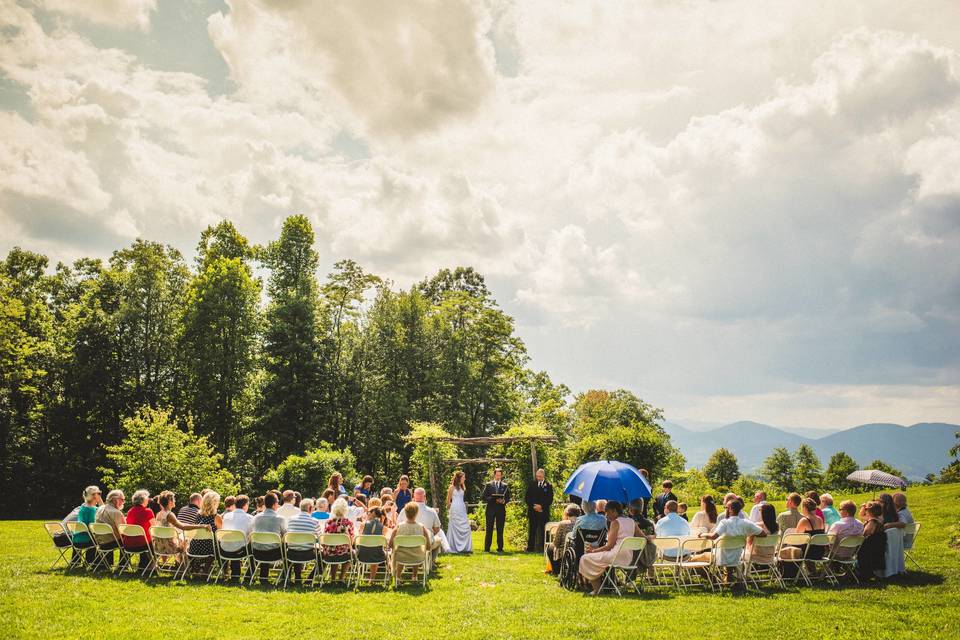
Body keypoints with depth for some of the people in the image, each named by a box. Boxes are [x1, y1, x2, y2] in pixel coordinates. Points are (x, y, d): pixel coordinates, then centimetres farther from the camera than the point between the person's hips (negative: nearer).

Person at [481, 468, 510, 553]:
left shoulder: (505, 486, 11)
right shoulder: (488, 485, 7)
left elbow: (508, 498, 9)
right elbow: (482, 497, 1)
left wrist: (503, 501, -12)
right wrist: (492, 499, -13)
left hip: (501, 510, 1)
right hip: (490, 509, -1)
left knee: (500, 530, 2)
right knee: (489, 529, -1)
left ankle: (500, 548, 7)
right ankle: (487, 548, 3)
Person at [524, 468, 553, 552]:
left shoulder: (548, 486, 6)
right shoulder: (531, 485, 11)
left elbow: (550, 500, 1)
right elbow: (526, 498, 7)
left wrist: (541, 506, -12)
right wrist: (533, 506, -6)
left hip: (544, 512, -1)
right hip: (532, 511, 1)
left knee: (544, 531, -3)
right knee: (531, 530, 1)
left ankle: (544, 548, -2)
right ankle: (530, 548, 5)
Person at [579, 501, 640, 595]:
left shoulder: (615, 523, -10)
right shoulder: (632, 522, 11)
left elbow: (609, 546, -13)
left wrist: (593, 551, -3)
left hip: (617, 557, -9)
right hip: (628, 558, 9)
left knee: (585, 558, 1)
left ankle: (597, 589, 5)